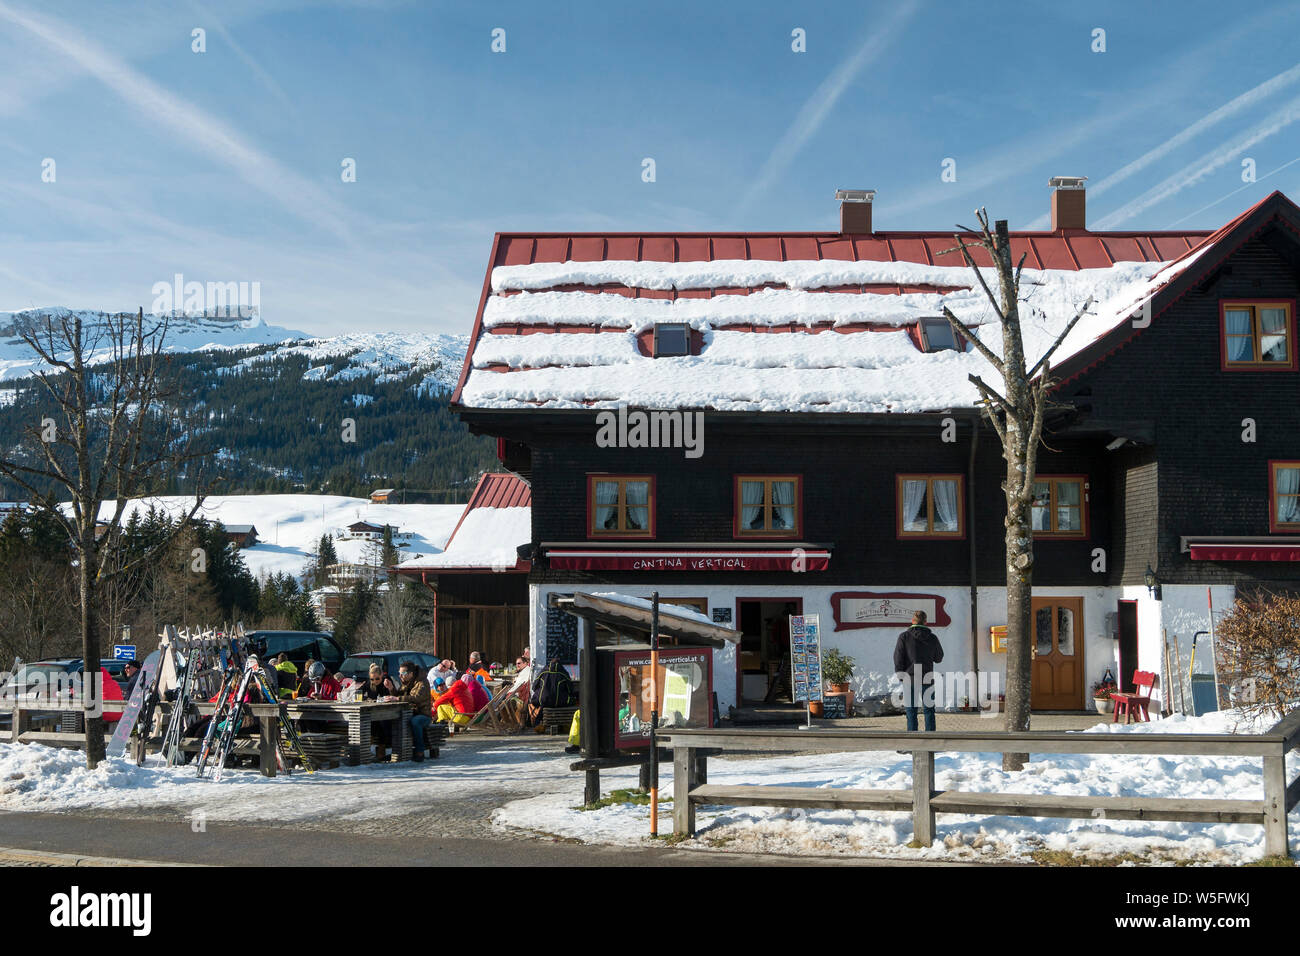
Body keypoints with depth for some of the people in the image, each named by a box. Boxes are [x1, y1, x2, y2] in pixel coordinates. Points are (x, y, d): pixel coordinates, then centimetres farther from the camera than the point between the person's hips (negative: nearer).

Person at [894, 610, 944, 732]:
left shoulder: (904, 637, -3)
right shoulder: (932, 638, 3)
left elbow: (898, 657, -7)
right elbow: (939, 658, 14)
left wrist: (900, 675, 0)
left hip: (910, 679, -1)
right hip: (927, 679, 1)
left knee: (911, 712, 2)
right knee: (929, 710, 7)